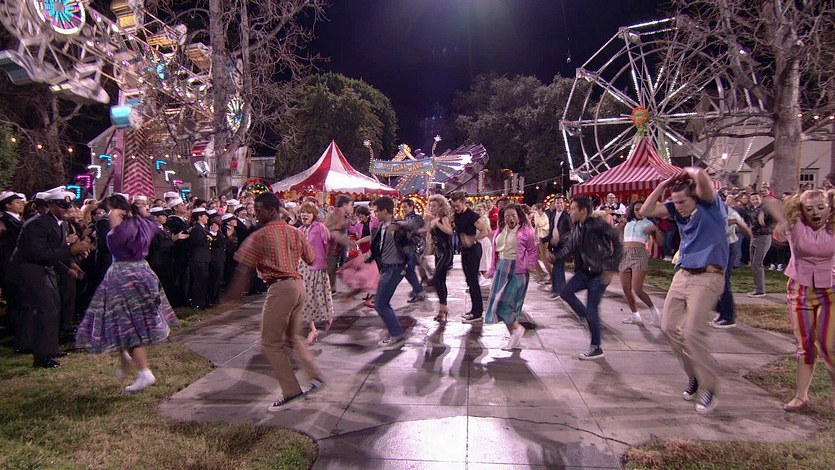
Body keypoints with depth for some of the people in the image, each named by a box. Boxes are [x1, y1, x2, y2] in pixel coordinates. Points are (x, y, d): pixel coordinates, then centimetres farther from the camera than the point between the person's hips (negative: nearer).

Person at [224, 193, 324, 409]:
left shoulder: (259, 236, -9)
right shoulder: (296, 232, 9)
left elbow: (244, 267, -12)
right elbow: (310, 259, 17)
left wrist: (233, 292, -4)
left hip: (279, 288, -7)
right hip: (298, 284, 7)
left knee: (271, 343, 4)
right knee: (294, 337, 23)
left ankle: (291, 391, 4)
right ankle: (316, 377, 19)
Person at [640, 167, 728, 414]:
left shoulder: (710, 206, -11)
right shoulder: (678, 209, 8)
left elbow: (701, 175, -30)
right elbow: (645, 211, 7)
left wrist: (687, 172, -8)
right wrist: (663, 185, 1)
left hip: (707, 278, -8)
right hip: (683, 274, 8)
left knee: (692, 333, -13)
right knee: (669, 327, 7)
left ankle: (709, 389, 3)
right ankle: (695, 375, 25)